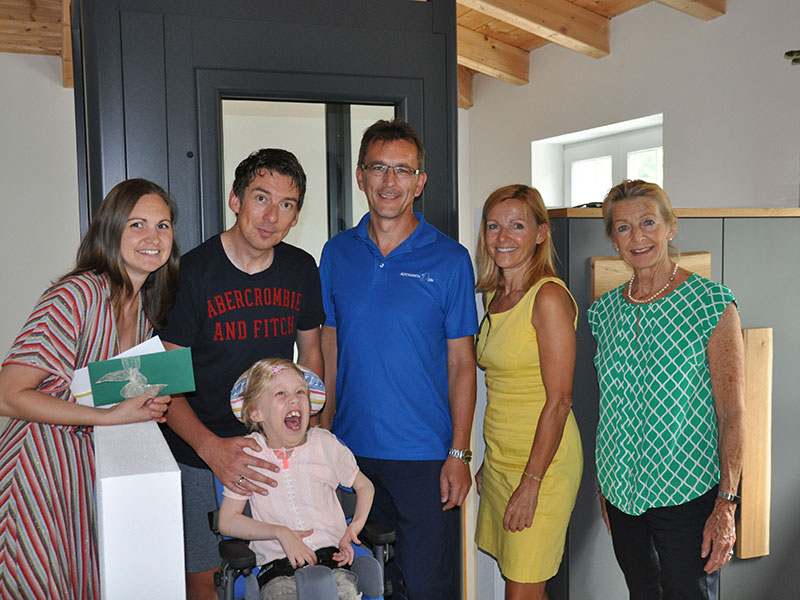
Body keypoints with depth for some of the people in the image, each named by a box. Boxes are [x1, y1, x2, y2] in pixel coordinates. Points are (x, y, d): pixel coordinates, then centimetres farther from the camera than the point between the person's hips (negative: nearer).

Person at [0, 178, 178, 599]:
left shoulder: (146, 303, 5)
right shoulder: (78, 295, -20)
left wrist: (147, 403, -2)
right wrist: (109, 415, -25)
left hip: (90, 464, 7)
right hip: (39, 467, -7)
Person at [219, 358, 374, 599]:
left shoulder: (324, 443, 5)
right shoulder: (248, 453, 1)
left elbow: (364, 486, 19)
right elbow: (227, 522, 1)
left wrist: (355, 526, 1)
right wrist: (281, 532, -11)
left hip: (331, 557, 1)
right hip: (278, 568, -1)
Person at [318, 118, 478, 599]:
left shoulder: (450, 259, -5)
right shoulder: (337, 254, 4)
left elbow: (461, 363, -3)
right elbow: (329, 352, 9)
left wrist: (459, 454, -8)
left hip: (424, 456, -3)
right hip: (351, 451, 3)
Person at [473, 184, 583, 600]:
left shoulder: (549, 297, -15)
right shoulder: (495, 296, 9)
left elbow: (558, 401, -17)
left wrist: (531, 482, -18)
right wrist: (487, 461, 16)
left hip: (543, 460, -7)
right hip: (500, 458, 7)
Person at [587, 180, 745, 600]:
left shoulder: (712, 304, -9)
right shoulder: (605, 310, 5)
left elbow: (733, 412, -10)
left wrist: (726, 504, -15)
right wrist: (605, 488, 13)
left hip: (688, 493, -4)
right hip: (622, 490, 5)